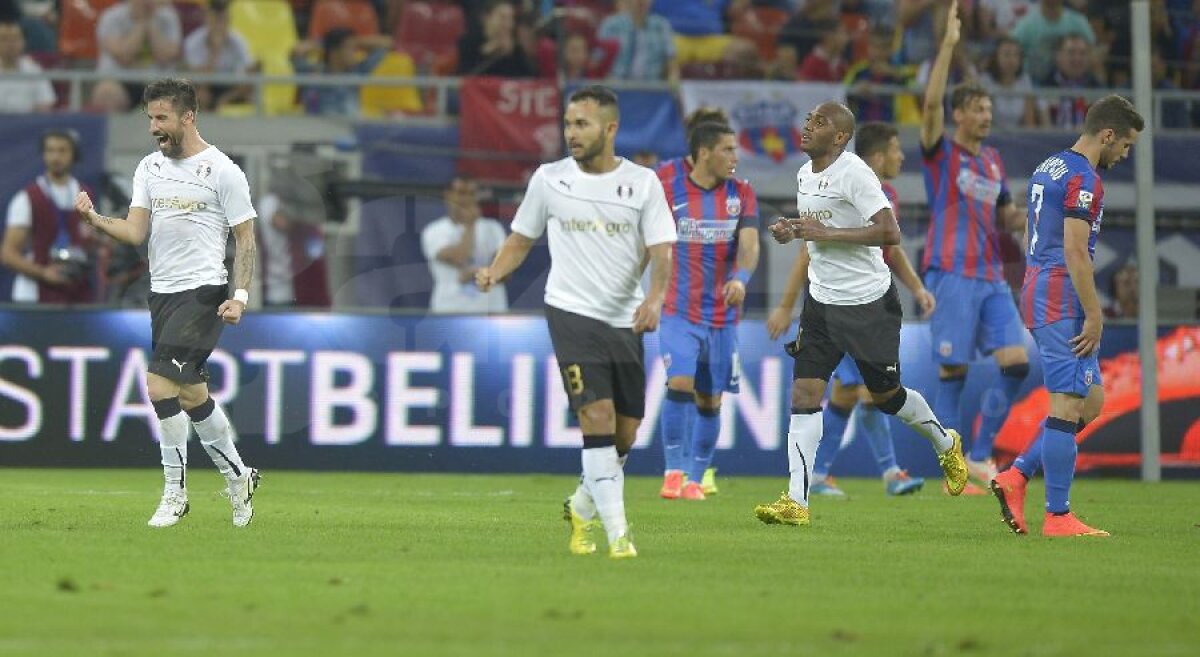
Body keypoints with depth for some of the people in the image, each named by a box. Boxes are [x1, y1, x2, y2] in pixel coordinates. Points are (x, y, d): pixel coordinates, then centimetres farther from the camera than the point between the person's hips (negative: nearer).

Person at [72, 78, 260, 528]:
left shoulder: (223, 171, -5)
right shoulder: (150, 168, 11)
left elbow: (244, 238, -3)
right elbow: (135, 232, 5)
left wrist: (239, 296, -12)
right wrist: (95, 219, -13)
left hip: (203, 293, -7)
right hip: (162, 292, 7)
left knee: (160, 384, -17)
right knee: (192, 393, 10)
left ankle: (175, 491, -8)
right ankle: (237, 477, 26)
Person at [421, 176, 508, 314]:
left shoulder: (492, 229, 10)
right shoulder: (434, 232, 0)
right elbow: (460, 259, -16)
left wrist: (477, 273, -16)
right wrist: (469, 226, -5)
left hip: (490, 312, 3)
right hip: (450, 311, -3)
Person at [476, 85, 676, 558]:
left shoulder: (642, 183, 0)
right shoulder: (549, 179, 2)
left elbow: (661, 252, -5)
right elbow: (521, 239, 12)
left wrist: (654, 299, -23)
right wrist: (494, 272, -8)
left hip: (625, 320, 2)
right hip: (571, 312, -2)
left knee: (625, 434, 7)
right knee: (598, 417, -18)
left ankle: (581, 508, 33)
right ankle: (617, 533, -16)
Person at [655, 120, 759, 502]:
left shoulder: (741, 194, 1)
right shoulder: (667, 190, -6)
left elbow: (749, 244, -12)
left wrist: (741, 278, -30)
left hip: (722, 314, 3)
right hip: (678, 311, -3)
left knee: (709, 401, 7)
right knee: (680, 385, -19)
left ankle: (696, 478, 20)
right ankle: (673, 471, -10)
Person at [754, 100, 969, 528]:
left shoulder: (853, 173, -18)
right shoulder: (805, 175, 8)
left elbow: (889, 233, -25)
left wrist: (824, 233, -25)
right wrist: (792, 231, 4)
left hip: (868, 301, -7)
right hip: (821, 301, 7)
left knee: (885, 394, 8)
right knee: (804, 392, -6)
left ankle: (946, 443, 38)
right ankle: (796, 501, -10)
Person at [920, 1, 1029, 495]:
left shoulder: (993, 160, 18)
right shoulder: (941, 152, -1)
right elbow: (931, 102, -18)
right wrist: (949, 42, -23)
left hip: (991, 278, 6)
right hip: (951, 275, -6)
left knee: (1016, 362, -6)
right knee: (953, 372, -4)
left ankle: (979, 457, 5)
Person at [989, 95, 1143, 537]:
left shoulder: (1048, 168, 17)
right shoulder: (1084, 179, -14)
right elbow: (1075, 251, -20)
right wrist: (1094, 315, -18)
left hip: (1039, 294, 10)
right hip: (1064, 303, -10)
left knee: (1091, 400, 12)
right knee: (1069, 406, -8)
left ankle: (1017, 476, 8)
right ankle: (1058, 517, -7)